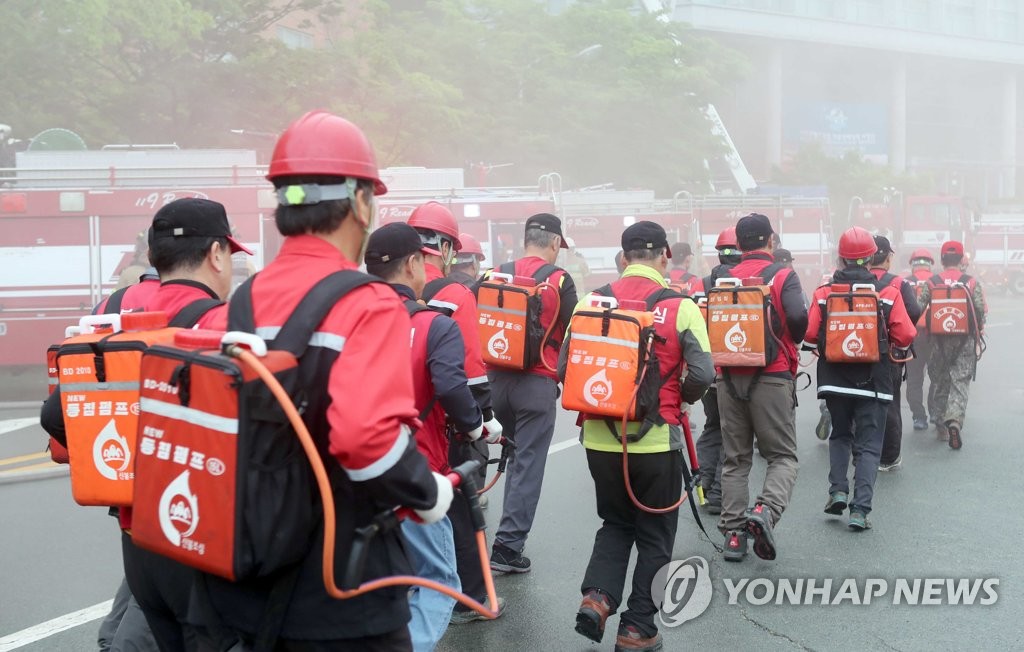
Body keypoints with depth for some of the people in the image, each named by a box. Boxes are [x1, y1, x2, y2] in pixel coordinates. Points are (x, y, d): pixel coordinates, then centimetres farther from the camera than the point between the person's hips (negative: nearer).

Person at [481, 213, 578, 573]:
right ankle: (507, 546, 0)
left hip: (496, 379, 5)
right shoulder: (559, 280, -6)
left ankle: (512, 534, 28)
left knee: (515, 456, 21)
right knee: (528, 464, 1)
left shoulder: (494, 275, 5)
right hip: (538, 382, -5)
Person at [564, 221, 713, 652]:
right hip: (656, 441, -3)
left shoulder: (590, 302, -1)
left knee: (616, 523, 24)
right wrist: (679, 399, 8)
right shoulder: (680, 307, -8)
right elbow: (702, 375, -13)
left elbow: (564, 369, 1)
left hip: (599, 438, 3)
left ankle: (597, 597, 5)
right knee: (654, 535, 14)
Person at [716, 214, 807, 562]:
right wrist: (792, 343, 5)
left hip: (729, 377, 3)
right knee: (783, 455, 6)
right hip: (772, 376, -3)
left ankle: (733, 533, 8)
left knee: (735, 458, 11)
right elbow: (797, 317, -16)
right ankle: (766, 510, -19)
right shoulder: (783, 276, -2)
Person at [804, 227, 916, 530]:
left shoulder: (824, 292, -4)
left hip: (834, 378, 2)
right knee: (868, 444, 5)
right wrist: (887, 344, 14)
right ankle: (860, 509, -2)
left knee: (840, 435, 22)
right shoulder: (887, 291, -6)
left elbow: (810, 337, -7)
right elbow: (905, 337, -8)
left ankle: (838, 490, 8)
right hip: (873, 381, -1)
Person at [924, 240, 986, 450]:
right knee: (961, 382, 0)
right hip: (965, 340, -1)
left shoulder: (931, 283, -1)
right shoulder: (972, 283, -2)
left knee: (940, 383, 14)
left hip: (939, 340, 1)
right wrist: (978, 337, 11)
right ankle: (955, 418, -22)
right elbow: (981, 312, -2)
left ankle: (941, 425, 20)